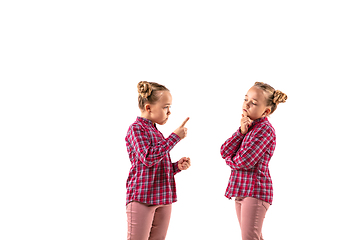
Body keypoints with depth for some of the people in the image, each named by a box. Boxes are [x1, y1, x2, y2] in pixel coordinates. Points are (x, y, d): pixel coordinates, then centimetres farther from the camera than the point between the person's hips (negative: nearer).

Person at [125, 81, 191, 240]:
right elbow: (148, 158, -23)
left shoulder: (156, 132, 17)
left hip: (163, 199, 8)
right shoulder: (136, 128, -8)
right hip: (141, 198, -8)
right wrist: (175, 137, -17)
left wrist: (177, 166, 5)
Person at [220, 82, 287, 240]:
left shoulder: (265, 129, -15)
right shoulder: (247, 126, 13)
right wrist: (241, 131, -11)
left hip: (255, 191, -9)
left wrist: (229, 160, -2)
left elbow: (244, 161, -23)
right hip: (242, 190, 9)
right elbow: (224, 152, 1)